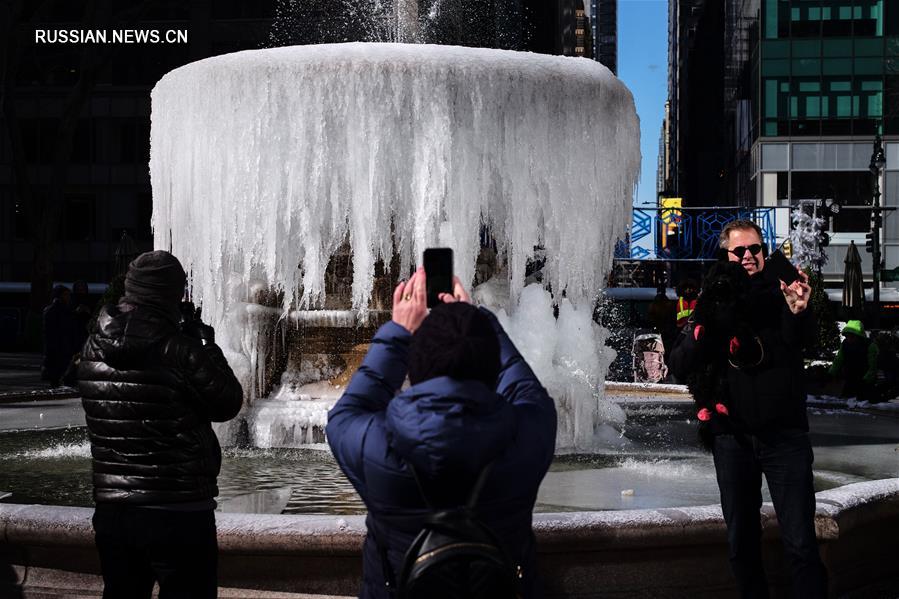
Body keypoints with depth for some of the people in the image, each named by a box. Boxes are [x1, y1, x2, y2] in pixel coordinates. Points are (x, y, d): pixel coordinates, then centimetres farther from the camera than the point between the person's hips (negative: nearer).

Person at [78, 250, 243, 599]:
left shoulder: (93, 349, 0)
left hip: (111, 509, 5)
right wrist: (207, 346, 6)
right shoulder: (180, 351, -17)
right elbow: (228, 404, -6)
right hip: (178, 514, -5)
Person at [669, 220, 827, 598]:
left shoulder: (781, 294, -1)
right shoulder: (711, 302, 5)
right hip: (732, 436, 3)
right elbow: (680, 367, 0)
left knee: (800, 543, -8)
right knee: (741, 542, 12)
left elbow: (800, 339, -22)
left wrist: (798, 312, -45)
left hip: (784, 435, -3)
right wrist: (700, 330, -19)